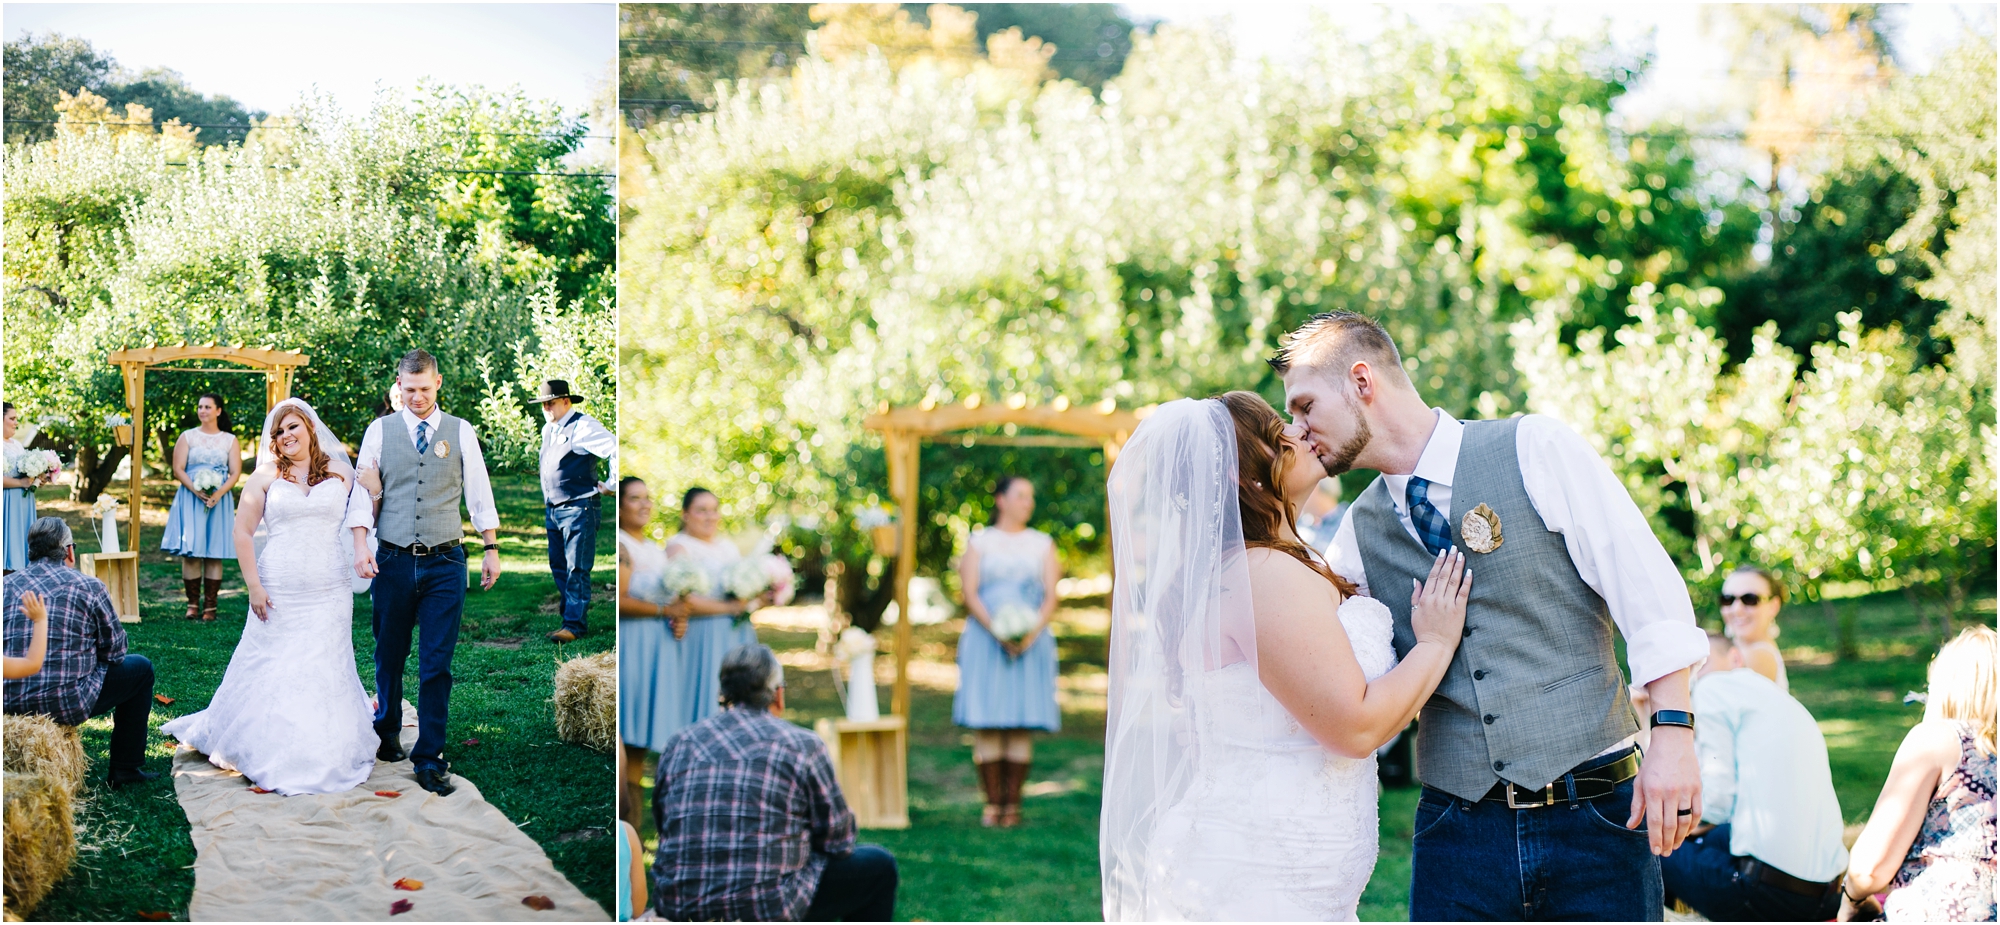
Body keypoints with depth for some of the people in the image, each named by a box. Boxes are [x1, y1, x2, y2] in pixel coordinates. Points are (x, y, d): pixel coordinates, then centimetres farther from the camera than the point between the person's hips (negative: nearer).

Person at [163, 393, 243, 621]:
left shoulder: (229, 440, 9)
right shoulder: (187, 437, 7)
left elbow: (235, 473, 2)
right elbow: (178, 469, 1)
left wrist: (219, 493, -15)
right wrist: (196, 490, -15)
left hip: (219, 500, 0)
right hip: (190, 498, 0)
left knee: (214, 554, -2)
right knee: (190, 551, -6)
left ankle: (210, 605, 0)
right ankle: (193, 603, 0)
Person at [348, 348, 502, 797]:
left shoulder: (461, 432, 6)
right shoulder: (380, 430, 5)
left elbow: (479, 494, 9)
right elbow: (363, 491, 2)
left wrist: (492, 548, 6)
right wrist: (361, 544, -10)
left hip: (445, 563, -1)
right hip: (393, 560, 1)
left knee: (437, 664, -4)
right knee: (389, 655, 12)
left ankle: (430, 760, 1)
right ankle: (386, 732, 35)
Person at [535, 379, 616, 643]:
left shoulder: (583, 427, -13)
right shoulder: (548, 430, 14)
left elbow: (616, 450, -22)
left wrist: (610, 485, -14)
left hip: (578, 509, -9)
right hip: (553, 509, 9)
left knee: (576, 569, -8)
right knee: (558, 567, 10)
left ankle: (574, 624, -7)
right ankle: (571, 614, 19)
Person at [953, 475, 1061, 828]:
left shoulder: (1042, 544, 13)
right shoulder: (979, 542, 9)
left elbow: (1051, 596, 5)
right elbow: (969, 594, -1)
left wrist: (1033, 631, -12)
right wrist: (995, 630, -15)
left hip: (1031, 641, 1)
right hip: (985, 640, -1)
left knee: (1022, 722, -4)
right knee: (986, 721, -6)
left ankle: (1012, 802, 0)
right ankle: (992, 803, -1)